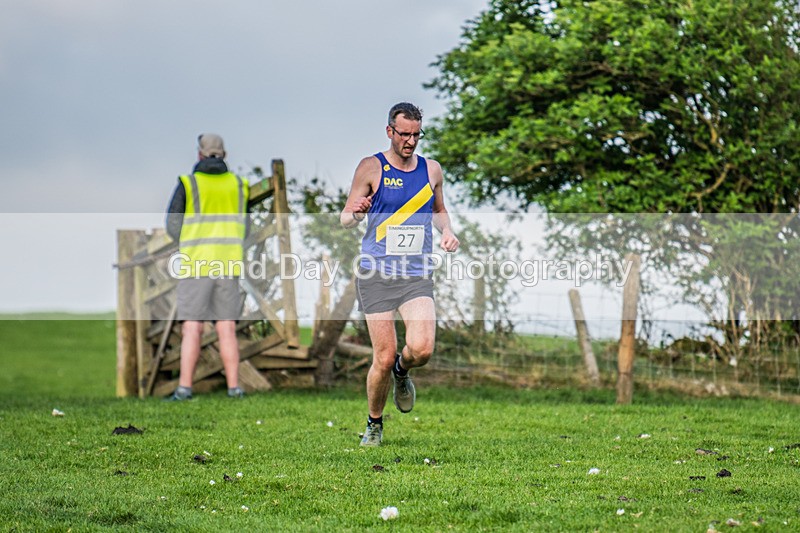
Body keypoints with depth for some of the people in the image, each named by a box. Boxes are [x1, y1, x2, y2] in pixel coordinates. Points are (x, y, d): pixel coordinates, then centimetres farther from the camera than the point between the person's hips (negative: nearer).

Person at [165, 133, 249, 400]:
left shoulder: (187, 184, -4)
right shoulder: (238, 185, 7)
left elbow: (174, 227, 0)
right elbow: (240, 230, 11)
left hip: (195, 265, -3)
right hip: (227, 265, 3)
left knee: (192, 329, -2)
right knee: (226, 329, 6)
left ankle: (185, 388, -8)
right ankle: (233, 387, 1)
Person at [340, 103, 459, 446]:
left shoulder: (432, 170, 9)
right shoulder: (371, 168, -1)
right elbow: (344, 219, 0)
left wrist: (447, 231, 6)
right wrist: (356, 213, -23)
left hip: (417, 276, 2)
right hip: (376, 275, -2)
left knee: (421, 349, -18)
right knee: (384, 357, -5)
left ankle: (402, 372, 19)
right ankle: (374, 424, 19)